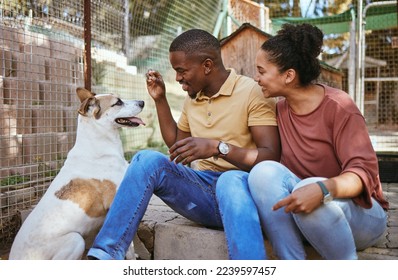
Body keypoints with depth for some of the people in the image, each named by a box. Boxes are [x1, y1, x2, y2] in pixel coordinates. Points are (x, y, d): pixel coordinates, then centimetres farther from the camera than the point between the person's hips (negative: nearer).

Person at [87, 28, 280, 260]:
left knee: (231, 181, -40)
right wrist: (160, 100, 16)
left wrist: (217, 147, -28)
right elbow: (175, 143, 27)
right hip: (202, 190, 5)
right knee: (148, 159, -20)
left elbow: (271, 158, -15)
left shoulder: (252, 92, -7)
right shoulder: (193, 99, 14)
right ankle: (104, 254, -27)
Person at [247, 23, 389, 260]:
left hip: (359, 210, -4)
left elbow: (364, 170, -22)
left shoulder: (338, 106, -15)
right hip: (303, 209, 5)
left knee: (311, 192, -38)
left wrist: (322, 190, -41)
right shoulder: (280, 109, 3)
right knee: (264, 171, -24)